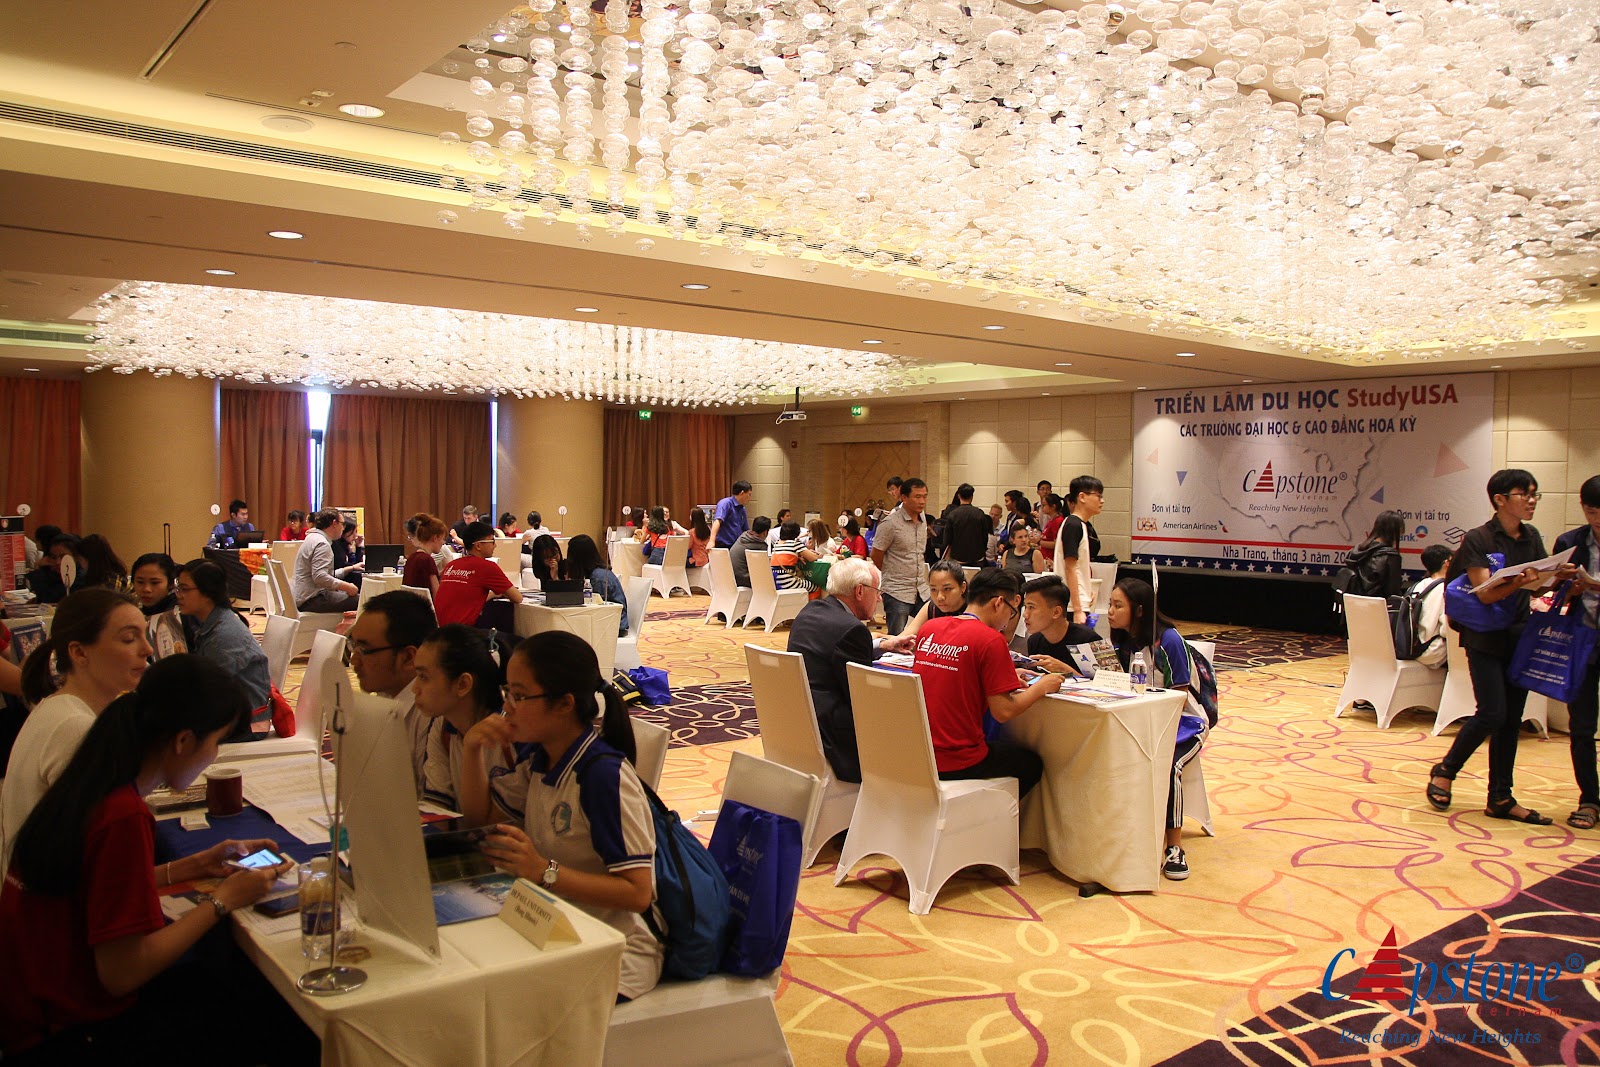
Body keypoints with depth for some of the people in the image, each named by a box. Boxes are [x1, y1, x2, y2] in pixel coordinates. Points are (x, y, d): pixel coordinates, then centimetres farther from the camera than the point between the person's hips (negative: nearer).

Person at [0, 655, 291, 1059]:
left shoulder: (89, 788, 0)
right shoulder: (125, 817, -27)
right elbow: (122, 974, -24)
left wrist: (194, 866, 8)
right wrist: (223, 899, -14)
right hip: (75, 1035, -8)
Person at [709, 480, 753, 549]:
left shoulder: (742, 510, 16)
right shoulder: (726, 503, -9)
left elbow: (746, 530, 25)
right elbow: (717, 521, -24)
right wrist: (712, 541, -37)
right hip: (723, 546, -8)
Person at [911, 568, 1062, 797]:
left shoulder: (929, 628, 5)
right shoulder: (991, 640, -15)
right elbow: (1003, 712, -15)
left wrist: (1006, 678, 18)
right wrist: (1041, 687, 1)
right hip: (957, 765, -7)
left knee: (1005, 744, 32)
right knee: (1032, 763, 21)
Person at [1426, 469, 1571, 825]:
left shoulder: (1531, 537, 8)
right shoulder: (1477, 539, -11)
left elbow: (1542, 581, 8)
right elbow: (1486, 593, -20)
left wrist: (1560, 576, -14)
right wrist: (1521, 581, -38)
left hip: (1520, 636, 6)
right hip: (1486, 638, -6)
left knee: (1512, 719, 6)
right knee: (1492, 714, -12)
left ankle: (1500, 799, 12)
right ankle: (1445, 770, 10)